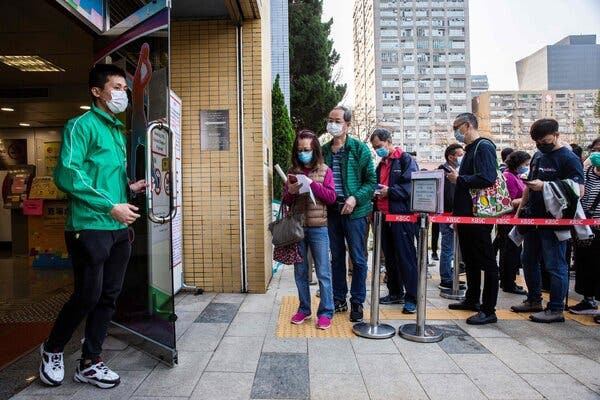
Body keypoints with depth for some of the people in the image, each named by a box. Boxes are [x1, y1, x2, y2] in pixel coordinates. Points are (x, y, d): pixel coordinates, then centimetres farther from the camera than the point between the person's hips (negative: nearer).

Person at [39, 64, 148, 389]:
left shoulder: (118, 131, 18)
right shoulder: (82, 125, -7)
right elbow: (67, 176, -18)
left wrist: (129, 187, 7)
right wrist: (111, 206, -19)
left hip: (119, 228, 8)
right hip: (90, 228, -8)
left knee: (108, 297, 10)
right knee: (87, 296, -1)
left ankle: (89, 363, 24)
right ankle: (53, 349, 27)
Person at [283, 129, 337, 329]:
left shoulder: (324, 170, 1)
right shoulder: (293, 171, 8)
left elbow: (331, 197, -6)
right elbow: (287, 202, 10)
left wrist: (312, 183, -16)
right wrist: (290, 191, -12)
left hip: (318, 228, -3)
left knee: (323, 273, 3)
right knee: (300, 272, 12)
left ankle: (325, 313, 15)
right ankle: (304, 309, 26)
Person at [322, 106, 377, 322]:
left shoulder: (359, 149, -3)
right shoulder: (324, 150, 9)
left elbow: (371, 181, -4)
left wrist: (355, 198, -18)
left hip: (354, 211, -4)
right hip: (331, 211, 4)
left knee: (358, 259, 3)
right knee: (337, 257, 13)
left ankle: (357, 302, 16)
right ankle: (339, 299, 26)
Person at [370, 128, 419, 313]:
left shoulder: (405, 159, -4)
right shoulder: (381, 164, 19)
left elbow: (411, 186, -15)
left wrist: (389, 191, -18)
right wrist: (375, 193, 5)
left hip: (402, 215, -8)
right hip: (385, 216, 8)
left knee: (406, 257, -4)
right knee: (390, 257, 13)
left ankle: (411, 298, 3)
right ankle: (395, 293, 25)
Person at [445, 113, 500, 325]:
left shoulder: (484, 147, -13)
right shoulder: (470, 149, 17)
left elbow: (487, 179, -26)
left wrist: (459, 179, -17)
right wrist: (455, 177, 7)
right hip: (466, 213, 10)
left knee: (486, 261, -2)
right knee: (470, 259, 18)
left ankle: (489, 310, 5)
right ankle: (471, 299, 31)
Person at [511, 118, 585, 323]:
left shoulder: (569, 159, -9)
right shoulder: (538, 156, 14)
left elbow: (578, 191, -18)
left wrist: (544, 186, -24)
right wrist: (520, 209, 17)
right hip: (533, 218, 8)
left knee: (555, 265, -1)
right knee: (528, 260, 15)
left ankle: (556, 309, 9)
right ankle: (534, 300, 29)